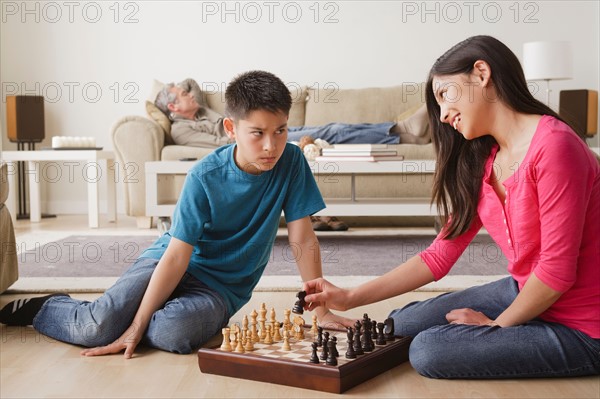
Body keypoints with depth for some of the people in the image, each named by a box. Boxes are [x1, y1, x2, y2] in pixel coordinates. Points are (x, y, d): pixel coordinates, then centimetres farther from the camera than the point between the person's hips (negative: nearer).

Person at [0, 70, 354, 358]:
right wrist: (136, 325, -23)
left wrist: (322, 311, -11)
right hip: (171, 261, -1)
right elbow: (177, 256, -19)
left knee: (173, 333, -32)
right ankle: (47, 308, 12)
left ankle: (123, 317, 1)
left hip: (221, 288, 1)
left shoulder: (291, 162, -13)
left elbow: (303, 240, -8)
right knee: (97, 328, -23)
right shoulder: (205, 176, -18)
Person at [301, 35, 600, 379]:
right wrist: (350, 298, -1)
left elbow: (557, 270, -23)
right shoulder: (481, 163, 4)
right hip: (524, 293, 8)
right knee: (400, 325, 9)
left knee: (429, 350, -17)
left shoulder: (553, 145, -23)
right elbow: (439, 256, 3)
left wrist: (497, 325, -8)